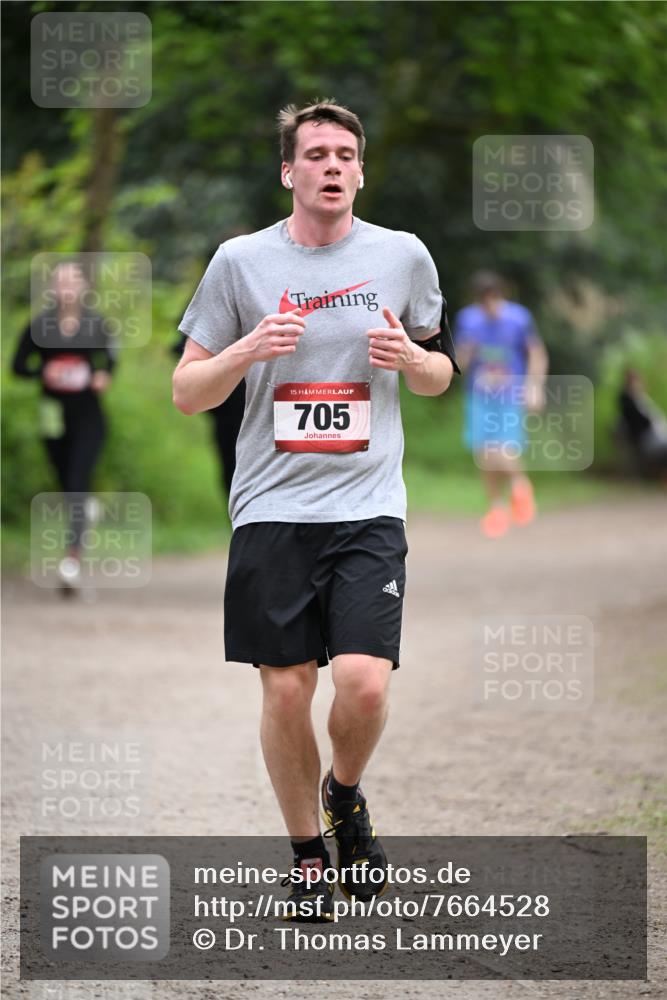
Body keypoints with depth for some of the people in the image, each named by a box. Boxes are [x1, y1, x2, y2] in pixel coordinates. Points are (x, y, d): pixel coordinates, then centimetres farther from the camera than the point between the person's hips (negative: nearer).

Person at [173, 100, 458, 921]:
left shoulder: (403, 256, 6)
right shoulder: (241, 261, 2)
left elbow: (439, 375, 18)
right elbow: (186, 392, 6)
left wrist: (411, 357, -5)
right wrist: (249, 349, -12)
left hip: (368, 507, 0)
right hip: (271, 507, 0)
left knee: (364, 685, -14)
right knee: (285, 692, 2)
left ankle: (346, 795, 18)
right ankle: (306, 852, 22)